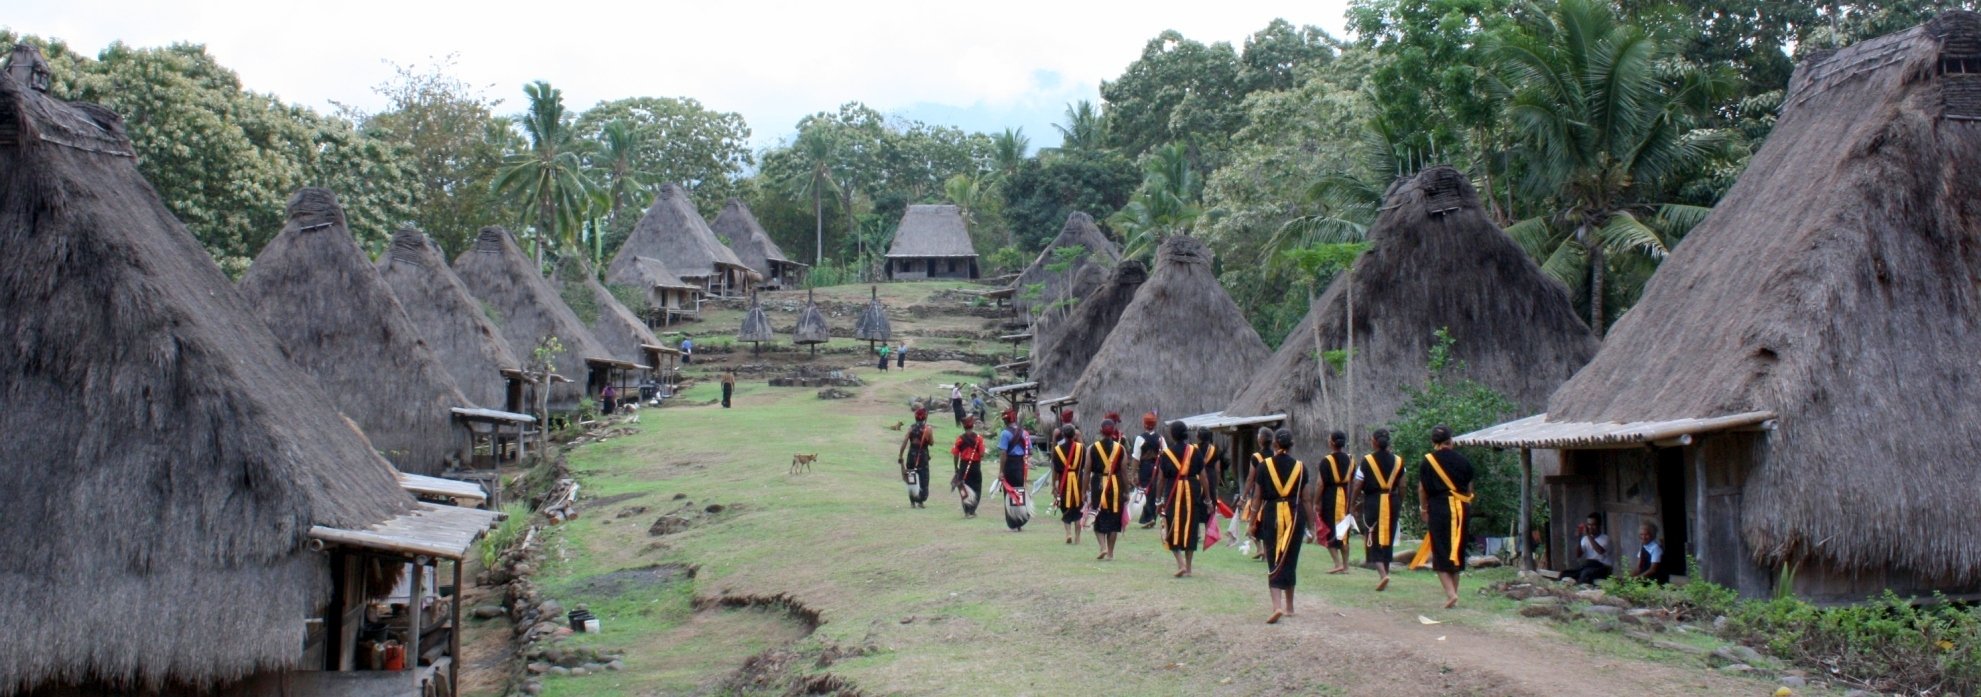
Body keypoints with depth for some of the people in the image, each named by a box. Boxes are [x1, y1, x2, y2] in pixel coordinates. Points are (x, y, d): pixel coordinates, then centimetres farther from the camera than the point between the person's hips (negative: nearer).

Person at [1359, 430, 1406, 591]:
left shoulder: (1367, 460, -7)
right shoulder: (1398, 460, 4)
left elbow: (1359, 485, -5)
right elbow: (1401, 486, 6)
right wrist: (1400, 503, 19)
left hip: (1373, 502, -4)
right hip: (1392, 502, 4)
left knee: (1373, 539, 0)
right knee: (1388, 539, 15)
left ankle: (1383, 574, -19)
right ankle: (1384, 574, 21)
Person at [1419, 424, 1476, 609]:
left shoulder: (1427, 461, -4)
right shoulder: (1463, 461, 2)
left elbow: (1422, 489, 1)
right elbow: (1469, 488, 10)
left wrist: (1423, 508, 15)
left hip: (1438, 509, -3)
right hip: (1460, 509, 3)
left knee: (1441, 554, 0)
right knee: (1457, 552, 13)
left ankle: (1451, 593, -15)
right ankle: (1454, 594, 19)